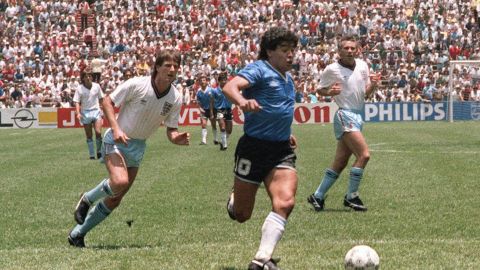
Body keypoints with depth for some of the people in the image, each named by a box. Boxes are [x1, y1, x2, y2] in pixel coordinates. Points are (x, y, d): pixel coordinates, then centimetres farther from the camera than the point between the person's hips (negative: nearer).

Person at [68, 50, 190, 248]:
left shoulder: (175, 98, -6)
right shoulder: (136, 85, -18)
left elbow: (171, 130, 2)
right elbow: (108, 101, -10)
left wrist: (177, 138, -22)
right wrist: (116, 128, -22)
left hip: (138, 147, 5)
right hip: (117, 140, -5)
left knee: (115, 200, 5)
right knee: (120, 181, -32)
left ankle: (77, 235, 21)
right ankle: (87, 200, -1)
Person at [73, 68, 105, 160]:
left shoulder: (96, 86, 3)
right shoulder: (79, 89, -1)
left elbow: (101, 99, 12)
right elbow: (77, 102, -2)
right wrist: (78, 113, -16)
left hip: (96, 111, 0)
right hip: (85, 113, 0)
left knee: (98, 132, -15)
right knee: (89, 136, 4)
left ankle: (99, 152, 2)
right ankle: (92, 155, 11)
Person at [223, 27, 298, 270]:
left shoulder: (287, 78, 16)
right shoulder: (259, 69, -9)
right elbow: (230, 87, -29)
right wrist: (242, 102, -49)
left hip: (282, 150, 6)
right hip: (254, 147, -6)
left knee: (285, 202, -20)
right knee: (241, 214, 5)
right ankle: (234, 200, 43)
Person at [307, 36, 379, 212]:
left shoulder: (362, 65, 9)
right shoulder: (332, 69, -6)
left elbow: (366, 93, 15)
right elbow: (320, 90, 5)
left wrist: (373, 84, -5)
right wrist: (330, 92, -15)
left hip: (358, 115, 7)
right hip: (345, 115, -7)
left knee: (340, 163, 8)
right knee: (364, 154, -18)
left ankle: (318, 196, 17)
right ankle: (351, 196, -7)